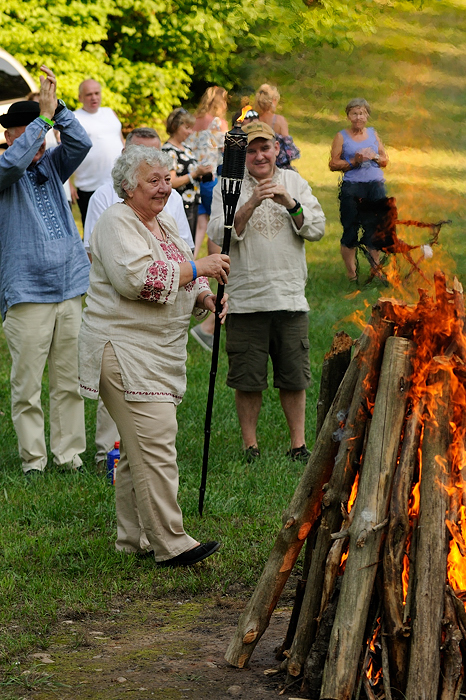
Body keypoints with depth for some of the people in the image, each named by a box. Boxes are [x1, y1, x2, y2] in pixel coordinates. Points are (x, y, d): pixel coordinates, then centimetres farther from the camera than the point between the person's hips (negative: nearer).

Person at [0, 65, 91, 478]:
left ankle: (70, 455, 12)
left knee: (70, 381, 6)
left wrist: (56, 107, -11)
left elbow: (81, 144, -1)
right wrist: (44, 117, -18)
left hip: (71, 289, 5)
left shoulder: (51, 166, 14)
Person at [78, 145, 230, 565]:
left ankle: (133, 537, 20)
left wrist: (205, 296, 1)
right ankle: (170, 543, -13)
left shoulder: (166, 224, 18)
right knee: (155, 446, -14)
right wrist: (197, 268, -20)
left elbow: (182, 284, 24)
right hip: (125, 351, -9)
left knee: (138, 448, 13)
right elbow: (135, 279, -24)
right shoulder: (117, 224, -10)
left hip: (161, 353, 9)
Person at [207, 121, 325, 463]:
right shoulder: (229, 187, 2)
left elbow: (317, 229, 0)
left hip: (290, 297, 2)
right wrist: (251, 204, -21)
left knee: (294, 377, 6)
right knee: (247, 379, 3)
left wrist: (289, 203, -16)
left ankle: (299, 444, 17)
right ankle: (251, 447, 15)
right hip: (246, 300, -2)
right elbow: (220, 235, -10)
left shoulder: (294, 182, 9)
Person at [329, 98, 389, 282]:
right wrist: (354, 162, -11)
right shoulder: (342, 137, 6)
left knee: (375, 227, 2)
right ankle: (351, 272, 5)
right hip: (352, 186, -3)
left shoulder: (373, 134, 17)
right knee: (350, 229, -3)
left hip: (376, 185, 3)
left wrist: (374, 157, -2)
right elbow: (333, 164, 0)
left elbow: (385, 160, 19)